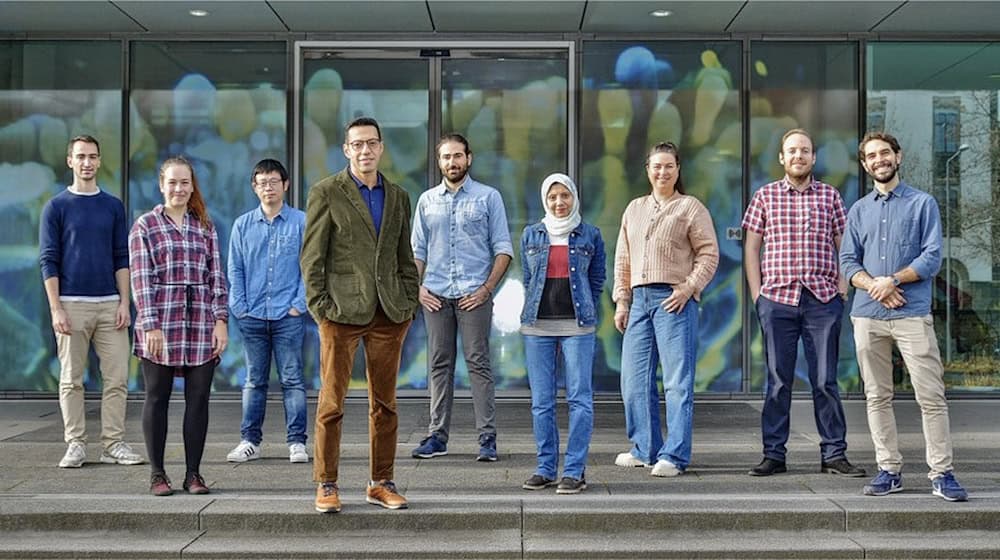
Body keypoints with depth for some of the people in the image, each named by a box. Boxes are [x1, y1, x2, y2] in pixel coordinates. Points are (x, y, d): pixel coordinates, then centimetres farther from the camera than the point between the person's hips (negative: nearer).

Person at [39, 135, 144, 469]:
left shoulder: (113, 206, 11)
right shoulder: (56, 207, 3)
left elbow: (122, 258, 10)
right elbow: (48, 261, 0)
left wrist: (124, 302, 1)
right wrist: (56, 309, -8)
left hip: (109, 304, 2)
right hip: (72, 304, -2)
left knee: (117, 378, 0)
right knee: (71, 380, 3)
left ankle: (113, 444, 7)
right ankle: (75, 444, 11)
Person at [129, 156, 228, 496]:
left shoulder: (205, 225, 12)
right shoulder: (145, 225, 3)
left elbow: (216, 276, 9)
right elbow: (141, 279, -3)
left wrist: (221, 319, 0)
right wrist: (151, 325, -11)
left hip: (201, 325, 3)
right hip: (160, 324, -3)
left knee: (198, 399, 4)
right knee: (157, 398, 4)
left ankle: (193, 473, 12)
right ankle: (157, 474, 12)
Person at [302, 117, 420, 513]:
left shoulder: (398, 196, 14)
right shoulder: (325, 193, 1)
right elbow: (312, 256, -2)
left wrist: (409, 302, 8)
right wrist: (319, 306, -8)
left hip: (389, 315, 4)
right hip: (342, 312, -4)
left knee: (385, 403, 8)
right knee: (332, 402, 0)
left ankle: (381, 483, 18)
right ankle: (326, 485, 10)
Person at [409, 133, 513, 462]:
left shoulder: (488, 197, 5)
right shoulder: (427, 200, 14)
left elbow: (503, 249, 2)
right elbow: (417, 249, 16)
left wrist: (487, 288, -8)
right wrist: (417, 287, 2)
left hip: (474, 295, -3)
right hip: (436, 296, 3)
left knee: (478, 364, -4)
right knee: (439, 366, 5)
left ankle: (487, 437, -1)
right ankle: (437, 436, 11)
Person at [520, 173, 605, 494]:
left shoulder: (590, 235, 6)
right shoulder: (531, 235, 10)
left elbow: (597, 280, 11)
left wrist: (583, 315, 10)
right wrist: (535, 313, 14)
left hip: (578, 326, -2)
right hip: (538, 326, 2)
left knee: (579, 398, -6)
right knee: (541, 400, 4)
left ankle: (575, 471, -1)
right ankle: (545, 468, 13)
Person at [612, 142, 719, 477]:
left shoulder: (691, 207, 3)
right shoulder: (635, 208, 18)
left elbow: (709, 254, -3)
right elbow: (623, 259, 17)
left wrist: (688, 288, -14)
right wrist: (621, 300, 10)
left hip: (674, 300, -6)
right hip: (639, 299, 6)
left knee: (677, 381, -5)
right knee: (635, 379, 7)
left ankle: (674, 456, -1)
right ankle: (645, 449, 20)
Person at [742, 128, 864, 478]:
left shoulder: (830, 196, 10)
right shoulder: (765, 196, 8)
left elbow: (844, 246, 11)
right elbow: (751, 247, 8)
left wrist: (842, 288, 0)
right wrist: (757, 293, 1)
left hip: (822, 300, 0)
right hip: (777, 300, 0)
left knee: (825, 380, 3)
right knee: (778, 381, 4)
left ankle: (834, 454, 11)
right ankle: (773, 455, 10)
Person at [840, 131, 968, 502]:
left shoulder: (923, 203, 6)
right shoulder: (859, 210, 16)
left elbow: (932, 257, -3)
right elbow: (847, 261, 9)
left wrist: (892, 281, -13)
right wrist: (873, 286, -10)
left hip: (913, 314, -3)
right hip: (867, 315, 4)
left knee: (931, 397, -6)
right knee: (877, 397, 6)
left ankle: (941, 474, -1)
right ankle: (889, 470, 14)